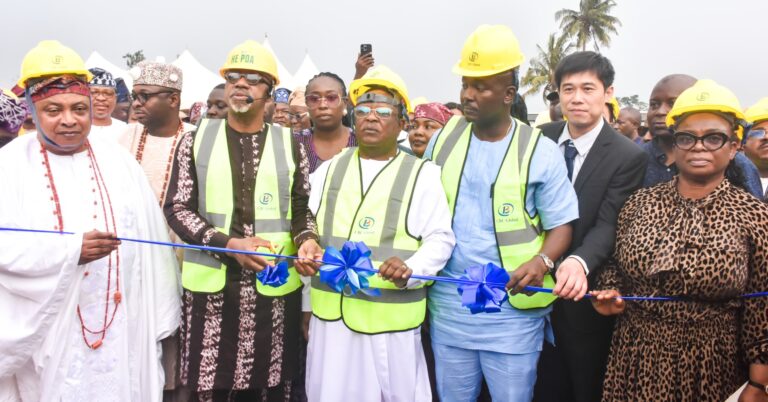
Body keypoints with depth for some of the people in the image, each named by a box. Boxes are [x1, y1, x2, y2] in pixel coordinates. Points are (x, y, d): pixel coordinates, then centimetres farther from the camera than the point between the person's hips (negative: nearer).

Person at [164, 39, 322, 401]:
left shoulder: (290, 145, 6)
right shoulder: (196, 140, 5)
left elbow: (302, 207, 11)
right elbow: (177, 208, 1)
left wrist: (307, 239, -12)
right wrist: (229, 244, -14)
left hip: (274, 285, 0)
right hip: (210, 283, 0)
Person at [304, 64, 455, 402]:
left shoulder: (422, 174, 0)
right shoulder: (328, 169, 13)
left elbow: (440, 238, -4)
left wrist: (410, 269, -21)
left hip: (391, 317, -3)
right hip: (329, 311, 4)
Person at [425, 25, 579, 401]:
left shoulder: (541, 151, -8)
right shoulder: (442, 140, 3)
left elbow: (560, 225, -4)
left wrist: (542, 261, -24)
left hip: (513, 313, -3)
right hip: (447, 308, 3)